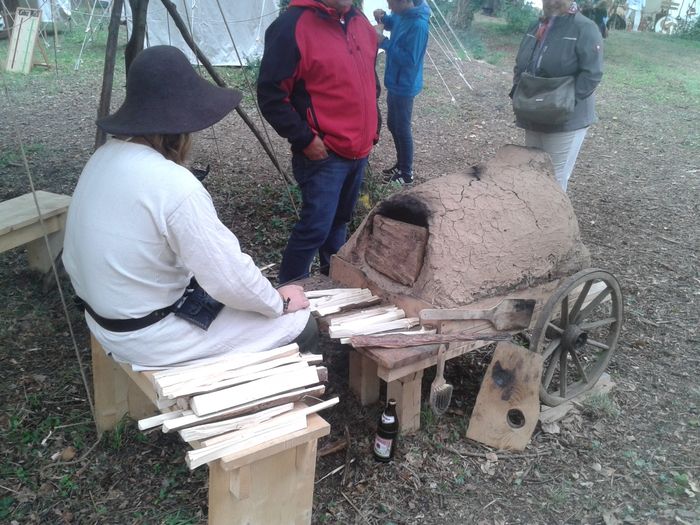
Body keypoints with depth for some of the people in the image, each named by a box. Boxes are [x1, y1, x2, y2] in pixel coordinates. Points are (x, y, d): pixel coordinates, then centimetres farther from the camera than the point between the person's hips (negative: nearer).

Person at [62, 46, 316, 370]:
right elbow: (230, 278, -25)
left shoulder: (105, 157, -3)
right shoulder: (175, 185, -29)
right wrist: (280, 302, -6)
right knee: (299, 323, 2)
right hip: (151, 334, -9)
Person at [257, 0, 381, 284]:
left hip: (359, 151, 8)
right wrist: (304, 139, -17)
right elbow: (270, 95, -16)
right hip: (323, 154, -7)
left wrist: (372, 127, 16)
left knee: (340, 219, 19)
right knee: (316, 227, -7)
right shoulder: (292, 26, -16)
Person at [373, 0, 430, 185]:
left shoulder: (418, 25, -26)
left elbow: (409, 59, -27)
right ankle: (401, 164, 35)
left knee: (402, 130, 2)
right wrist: (383, 17, 1)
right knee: (393, 125, 20)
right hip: (395, 83, 9)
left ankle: (406, 174, 17)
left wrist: (385, 43, -23)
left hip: (405, 86, -9)